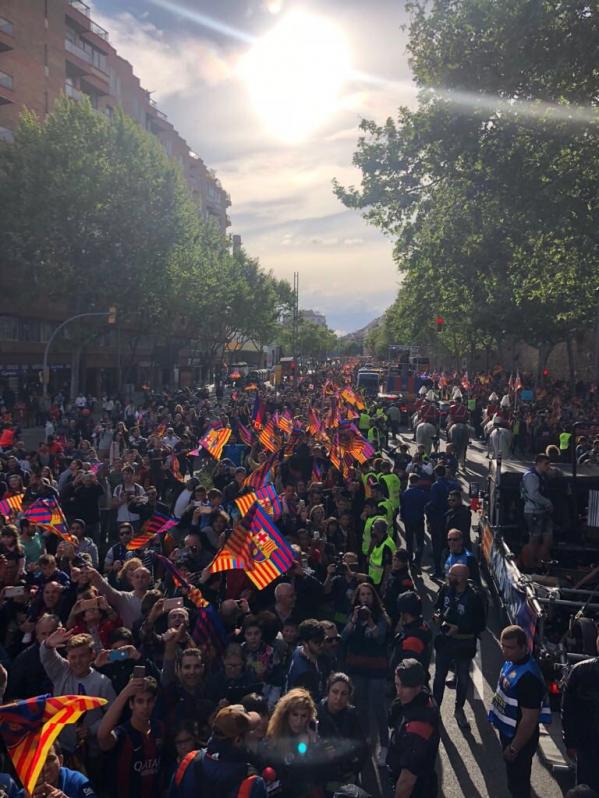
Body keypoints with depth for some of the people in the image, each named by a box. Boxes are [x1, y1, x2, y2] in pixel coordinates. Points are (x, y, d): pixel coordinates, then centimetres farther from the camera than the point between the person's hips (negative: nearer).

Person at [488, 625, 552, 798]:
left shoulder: (528, 676, -34)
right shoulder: (511, 661, -6)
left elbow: (529, 719, -27)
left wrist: (514, 748, -18)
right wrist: (498, 719, 18)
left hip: (520, 736, -8)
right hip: (507, 730, 8)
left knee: (518, 779, 13)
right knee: (512, 773, 27)